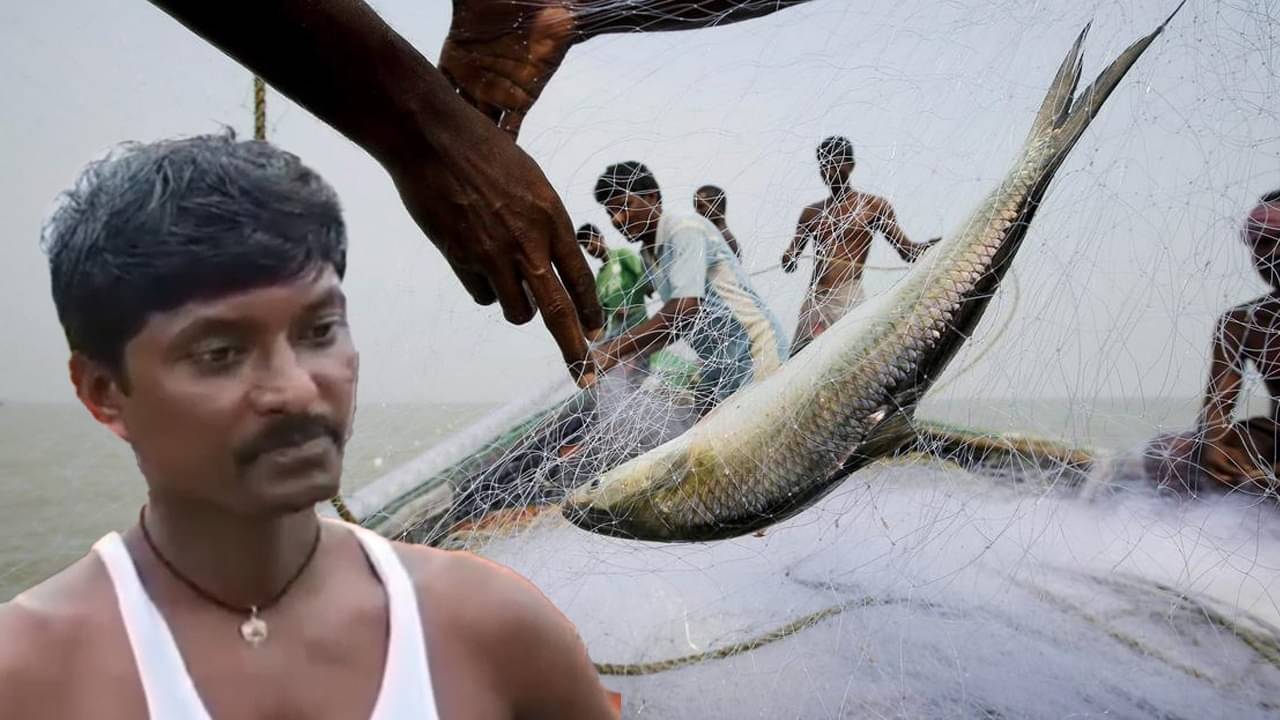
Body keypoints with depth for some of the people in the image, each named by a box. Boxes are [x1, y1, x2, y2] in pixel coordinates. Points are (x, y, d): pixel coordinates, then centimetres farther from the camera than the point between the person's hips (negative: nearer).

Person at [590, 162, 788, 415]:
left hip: (752, 346, -9)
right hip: (718, 359, 9)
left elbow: (685, 308, -27)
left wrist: (613, 352, -30)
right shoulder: (651, 256, 13)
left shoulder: (684, 228, -14)